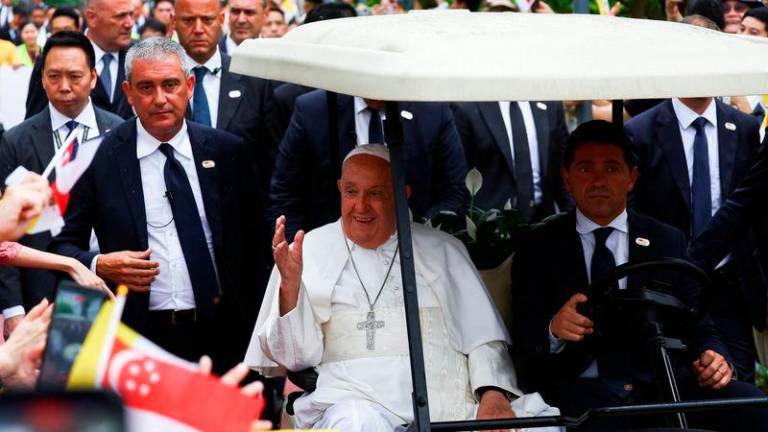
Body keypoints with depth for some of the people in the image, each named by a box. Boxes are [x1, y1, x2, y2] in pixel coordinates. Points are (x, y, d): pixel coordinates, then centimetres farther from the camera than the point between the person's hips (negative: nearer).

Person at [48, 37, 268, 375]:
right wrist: (99, 265, -16)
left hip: (221, 334, 2)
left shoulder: (227, 152, 4)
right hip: (140, 335, -2)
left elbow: (252, 244, 8)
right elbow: (64, 245, 4)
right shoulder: (100, 157, -2)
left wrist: (259, 328, 2)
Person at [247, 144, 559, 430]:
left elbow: (483, 337, 13)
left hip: (450, 398, 2)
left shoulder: (442, 250, 19)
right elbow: (295, 357, 9)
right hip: (358, 397, -2)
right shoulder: (309, 252, 13)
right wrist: (290, 286, -7)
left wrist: (493, 394, -6)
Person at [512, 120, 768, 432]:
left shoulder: (669, 242, 15)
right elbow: (523, 339, 3)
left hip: (664, 383, 3)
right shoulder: (539, 248, 10)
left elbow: (699, 326, 15)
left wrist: (714, 357, -9)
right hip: (583, 389, -3)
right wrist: (553, 330, -21)